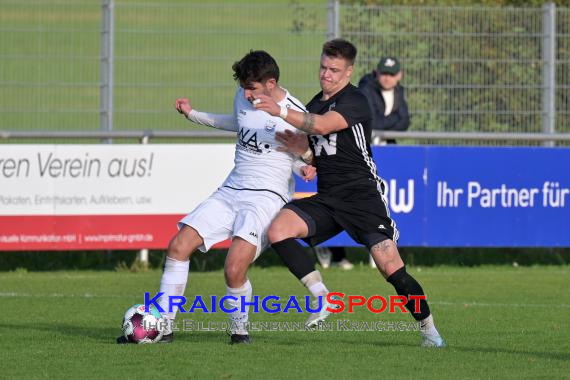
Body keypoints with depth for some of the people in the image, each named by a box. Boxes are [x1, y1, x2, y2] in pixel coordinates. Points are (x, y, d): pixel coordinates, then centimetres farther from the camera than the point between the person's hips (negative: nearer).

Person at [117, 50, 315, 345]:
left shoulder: (296, 114, -11)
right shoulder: (243, 97, 6)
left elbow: (302, 158, 4)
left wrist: (304, 168, -18)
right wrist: (193, 115, 28)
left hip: (267, 197, -7)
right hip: (230, 191, 7)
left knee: (234, 270, -23)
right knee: (179, 246, -5)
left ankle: (239, 330, 5)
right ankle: (162, 327, 2)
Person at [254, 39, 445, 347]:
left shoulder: (354, 101, -10)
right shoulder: (316, 103, 17)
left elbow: (323, 126, -28)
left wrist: (281, 112, -37)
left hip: (362, 193, -7)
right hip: (326, 198, 7)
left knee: (392, 269, -14)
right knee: (277, 230, -17)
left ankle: (428, 329, 3)